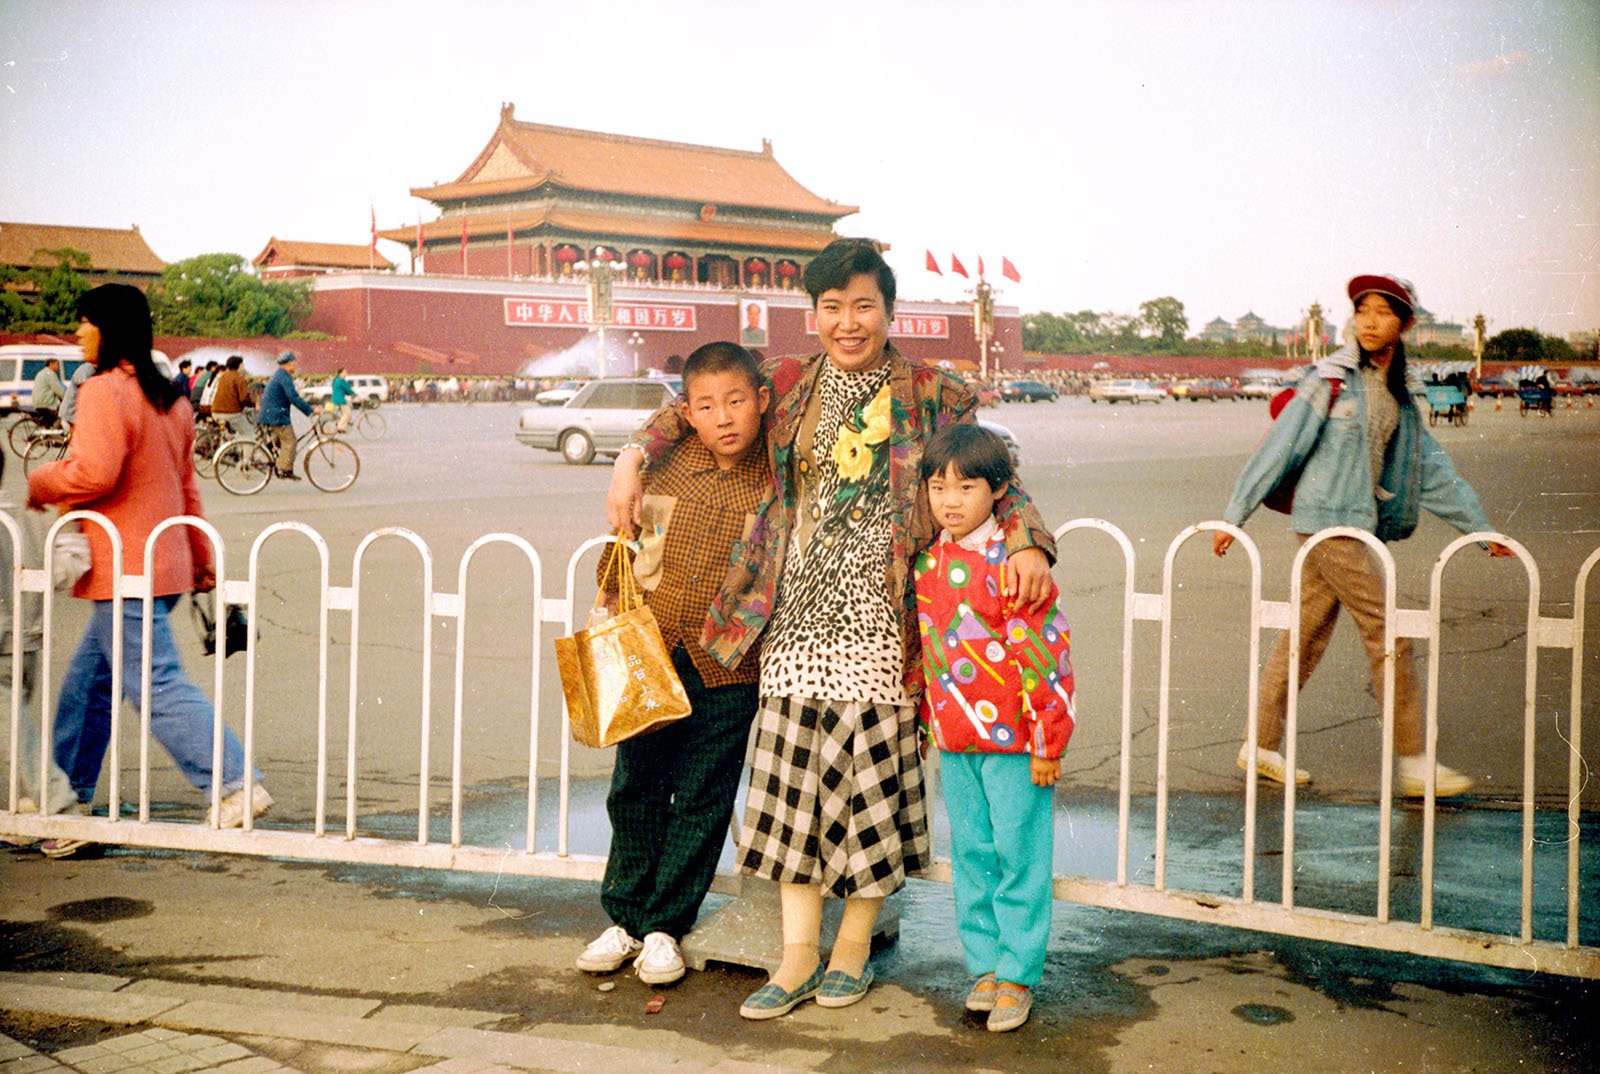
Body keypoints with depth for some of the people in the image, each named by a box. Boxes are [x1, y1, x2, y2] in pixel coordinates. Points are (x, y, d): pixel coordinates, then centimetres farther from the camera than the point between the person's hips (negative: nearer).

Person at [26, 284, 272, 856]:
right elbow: (185, 486, 20)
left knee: (157, 686, -9)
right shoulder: (170, 398, 14)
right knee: (88, 680, 18)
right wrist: (201, 556, 25)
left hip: (125, 568, -10)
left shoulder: (104, 391, -14)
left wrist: (38, 485, -6)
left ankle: (237, 786, -13)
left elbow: (94, 472, -25)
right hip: (165, 564, 10)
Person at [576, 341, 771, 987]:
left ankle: (664, 927, 19)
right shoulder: (664, 467, -1)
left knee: (701, 801, 5)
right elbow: (623, 547, 13)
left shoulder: (780, 481, -6)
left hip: (727, 667, -2)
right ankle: (625, 918, 26)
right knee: (636, 789, 11)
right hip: (650, 651, 2)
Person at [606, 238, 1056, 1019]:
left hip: (879, 625, -3)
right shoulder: (786, 385, 9)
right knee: (792, 781, 4)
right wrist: (632, 461, 8)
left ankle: (854, 946, 19)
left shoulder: (931, 397, 1)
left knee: (872, 777, 2)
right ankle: (798, 956, 14)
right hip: (797, 621, 3)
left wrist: (1028, 543, -20)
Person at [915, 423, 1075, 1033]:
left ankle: (1018, 976, 13)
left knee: (1019, 857, 3)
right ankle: (985, 965, 26)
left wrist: (1048, 742, -14)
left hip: (1013, 740, -6)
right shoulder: (929, 561, 6)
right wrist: (930, 718, 20)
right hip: (954, 738, 6)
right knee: (970, 857, 13)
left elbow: (1046, 653, -14)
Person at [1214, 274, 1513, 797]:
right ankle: (1414, 762, -1)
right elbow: (1282, 446, -8)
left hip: (1360, 522, 7)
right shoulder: (1332, 378, -9)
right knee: (1387, 632, -7)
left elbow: (1432, 469, 16)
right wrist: (1235, 515, -7)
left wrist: (1480, 527, 14)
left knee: (1307, 635, 11)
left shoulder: (1402, 392, 12)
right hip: (1329, 518, -7)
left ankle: (1262, 746, 19)